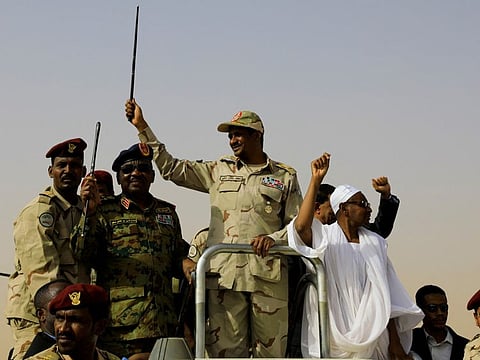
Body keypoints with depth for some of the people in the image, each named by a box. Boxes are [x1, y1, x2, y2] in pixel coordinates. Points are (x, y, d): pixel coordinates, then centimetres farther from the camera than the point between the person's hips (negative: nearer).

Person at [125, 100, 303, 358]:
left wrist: (274, 238, -10)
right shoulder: (219, 170, 17)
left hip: (269, 276, -1)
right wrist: (142, 126, 11)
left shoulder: (285, 177, 13)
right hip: (224, 275, 1)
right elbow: (171, 168, 15)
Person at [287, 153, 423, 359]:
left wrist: (395, 342, 7)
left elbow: (385, 296, 12)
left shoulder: (375, 243, 15)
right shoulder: (325, 238, 1)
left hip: (371, 336, 4)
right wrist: (316, 180, -22)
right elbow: (301, 226, -23)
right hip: (335, 337, -4)